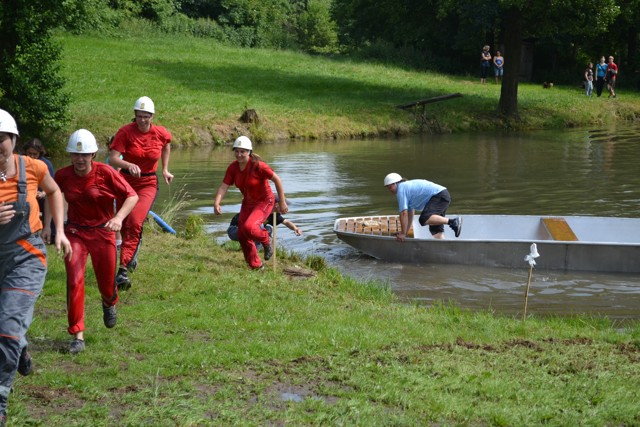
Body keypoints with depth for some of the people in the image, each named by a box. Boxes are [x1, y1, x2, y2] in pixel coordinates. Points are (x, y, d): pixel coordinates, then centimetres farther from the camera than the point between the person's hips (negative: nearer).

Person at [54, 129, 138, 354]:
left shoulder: (105, 173, -16)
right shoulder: (62, 176, -7)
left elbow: (132, 196, -16)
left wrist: (118, 218, -33)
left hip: (103, 233, -1)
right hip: (75, 233, 1)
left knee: (107, 284, 10)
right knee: (74, 282, -15)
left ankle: (109, 303, 50)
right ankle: (77, 335, -8)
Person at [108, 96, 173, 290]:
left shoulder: (161, 133, -5)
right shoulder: (125, 132, -12)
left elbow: (166, 145, 21)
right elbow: (113, 159, -20)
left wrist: (165, 170, 17)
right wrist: (129, 165, -38)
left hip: (148, 184, -1)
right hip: (126, 182, 1)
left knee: (134, 222, -22)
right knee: (125, 225, 10)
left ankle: (123, 269, -23)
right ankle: (132, 253, 44)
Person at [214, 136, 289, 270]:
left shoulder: (258, 165, -25)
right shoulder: (233, 167, -8)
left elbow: (277, 180, -21)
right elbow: (223, 187, -12)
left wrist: (282, 202, -19)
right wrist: (216, 203, -29)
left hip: (264, 202, -7)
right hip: (248, 203, 7)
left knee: (249, 227, -28)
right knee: (242, 236, 4)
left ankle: (266, 240, 6)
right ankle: (255, 266, 23)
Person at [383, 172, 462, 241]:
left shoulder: (401, 190, -6)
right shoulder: (407, 187, 24)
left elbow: (404, 214, -12)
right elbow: (410, 214, 30)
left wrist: (403, 233, -6)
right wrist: (405, 233, 30)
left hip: (439, 195, -10)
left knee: (424, 219, -27)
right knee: (435, 229, 7)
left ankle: (452, 221, -27)